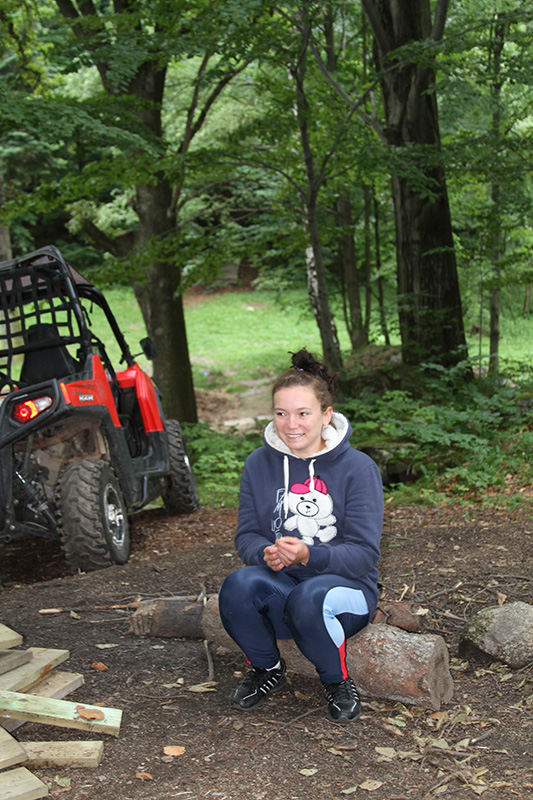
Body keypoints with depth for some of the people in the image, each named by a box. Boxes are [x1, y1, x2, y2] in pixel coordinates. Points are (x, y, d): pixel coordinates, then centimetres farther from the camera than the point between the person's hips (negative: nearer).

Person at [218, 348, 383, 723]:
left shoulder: (358, 467, -10)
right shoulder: (260, 464, 2)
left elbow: (363, 554, -13)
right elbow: (247, 535, 2)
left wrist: (308, 555, -32)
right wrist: (265, 553, -23)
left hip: (347, 587, -3)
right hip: (279, 586, 3)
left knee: (309, 598, -37)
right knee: (239, 585, -30)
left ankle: (338, 681, -4)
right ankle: (267, 668, 2)